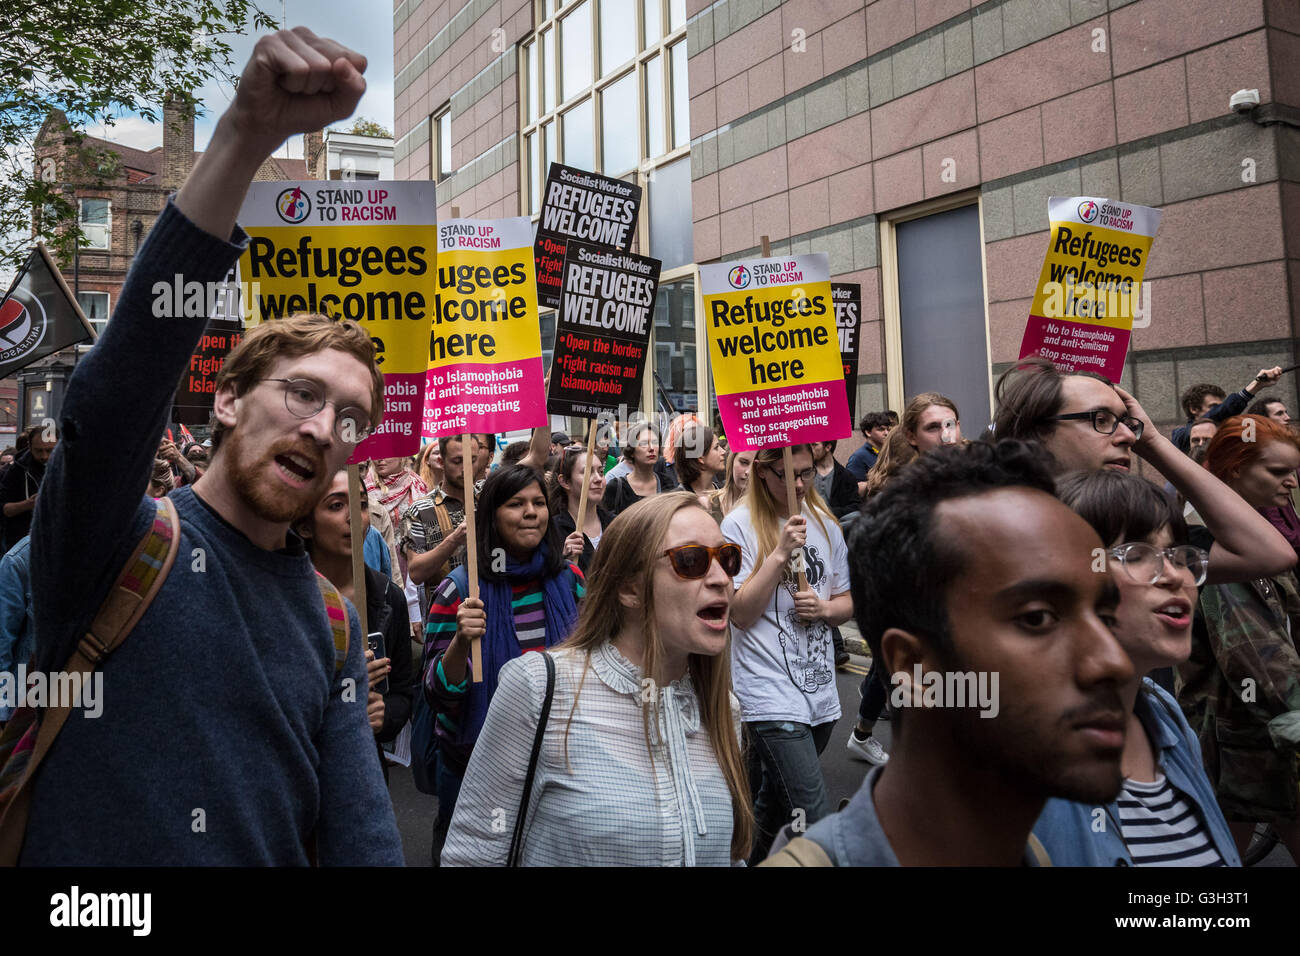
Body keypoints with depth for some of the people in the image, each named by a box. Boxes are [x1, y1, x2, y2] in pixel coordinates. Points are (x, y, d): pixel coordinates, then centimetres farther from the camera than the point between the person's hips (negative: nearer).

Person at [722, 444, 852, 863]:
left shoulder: (824, 524, 10)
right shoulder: (740, 525, -7)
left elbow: (847, 603, 16)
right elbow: (741, 613, -13)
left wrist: (824, 608, -7)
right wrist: (781, 552, -20)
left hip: (820, 689, 6)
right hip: (772, 696, -6)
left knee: (779, 797, 21)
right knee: (816, 820, -12)